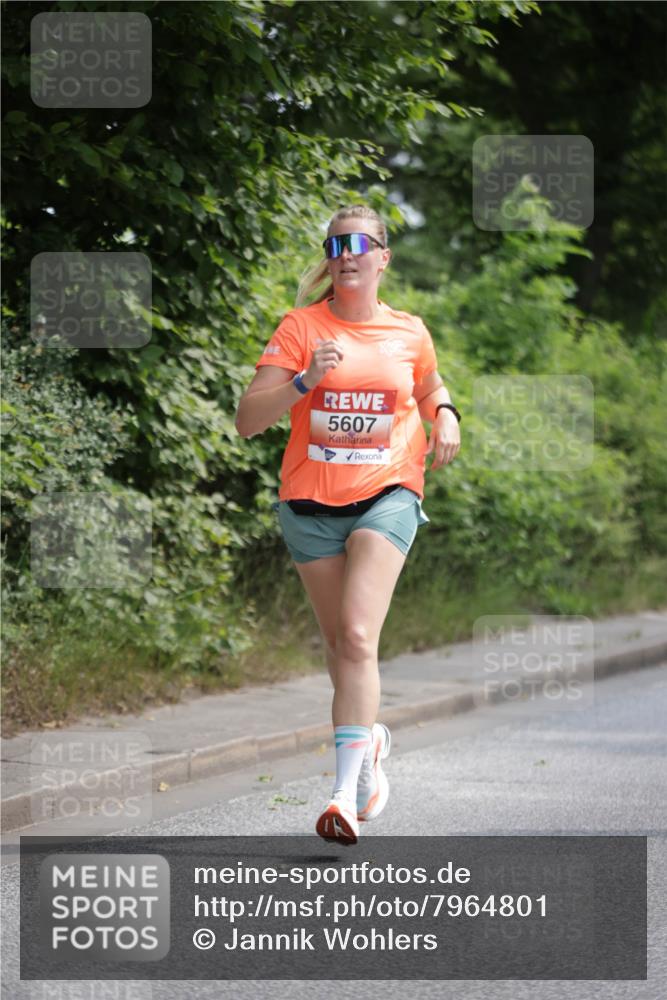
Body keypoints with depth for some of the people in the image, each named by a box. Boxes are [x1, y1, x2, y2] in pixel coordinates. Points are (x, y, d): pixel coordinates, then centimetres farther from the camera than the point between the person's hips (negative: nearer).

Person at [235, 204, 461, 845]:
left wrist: (445, 416, 4)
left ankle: (346, 792, -23)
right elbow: (247, 421, -9)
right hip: (310, 503, 1)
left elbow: (430, 386, 27)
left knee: (357, 637, -19)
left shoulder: (409, 333, 4)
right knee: (338, 642, 11)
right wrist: (304, 381, -24)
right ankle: (368, 740, 39)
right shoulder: (302, 327, -3)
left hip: (387, 496, -1)